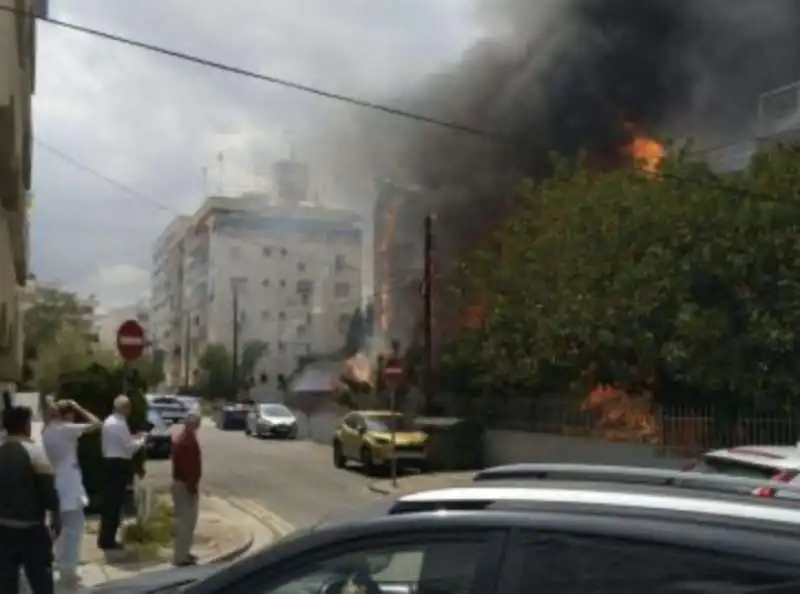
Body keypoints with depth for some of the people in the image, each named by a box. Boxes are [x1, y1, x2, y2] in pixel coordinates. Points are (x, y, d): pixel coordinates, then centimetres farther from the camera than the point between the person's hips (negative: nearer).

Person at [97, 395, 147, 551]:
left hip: (109, 461, 9)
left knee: (108, 501, 14)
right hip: (119, 464, -9)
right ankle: (108, 540, 4)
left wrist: (134, 437, 17)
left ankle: (104, 538, 21)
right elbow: (130, 446, -17)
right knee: (115, 502, -2)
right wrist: (142, 439, 0)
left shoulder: (108, 421, 11)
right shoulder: (120, 424, -18)